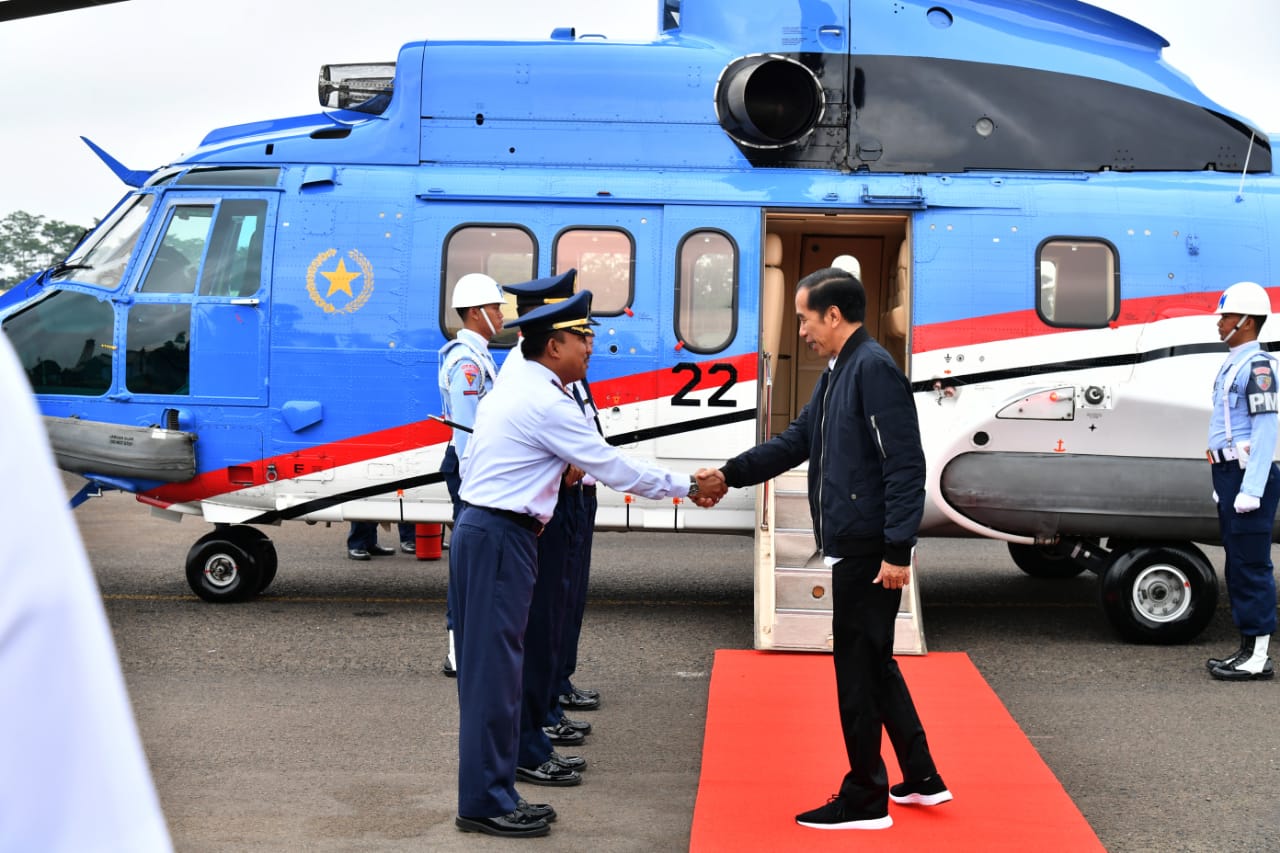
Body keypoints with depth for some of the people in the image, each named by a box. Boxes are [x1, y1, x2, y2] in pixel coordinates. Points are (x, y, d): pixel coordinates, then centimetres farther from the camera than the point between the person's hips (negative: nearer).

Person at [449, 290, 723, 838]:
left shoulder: (509, 391, 16)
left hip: (479, 529, 10)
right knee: (495, 668, -5)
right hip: (501, 539, -10)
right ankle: (486, 803, 0)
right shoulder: (546, 403, -14)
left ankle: (489, 793, 17)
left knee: (487, 666, 11)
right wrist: (686, 487, -3)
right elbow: (613, 467, -11)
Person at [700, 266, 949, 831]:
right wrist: (730, 474, 19)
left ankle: (865, 799, 11)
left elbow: (905, 465, -21)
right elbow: (796, 441, 23)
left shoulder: (874, 369, -16)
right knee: (872, 662, 18)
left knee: (858, 668, 0)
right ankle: (921, 777, 29)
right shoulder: (837, 373, 14)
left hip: (870, 553, -10)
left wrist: (897, 549, -23)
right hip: (852, 548, 10)